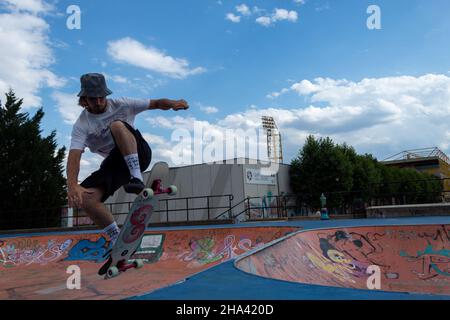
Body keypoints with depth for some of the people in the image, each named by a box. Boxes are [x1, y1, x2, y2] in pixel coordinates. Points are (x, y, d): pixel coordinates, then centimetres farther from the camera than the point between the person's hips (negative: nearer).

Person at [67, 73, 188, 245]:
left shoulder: (120, 105, -3)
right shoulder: (81, 125, -5)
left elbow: (156, 103, 0)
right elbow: (74, 156, -21)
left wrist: (173, 103, -24)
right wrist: (72, 185, -38)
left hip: (138, 154, -2)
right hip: (115, 163, 3)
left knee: (117, 126, -30)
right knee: (84, 198, -19)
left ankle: (137, 179, -35)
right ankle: (118, 239, -5)